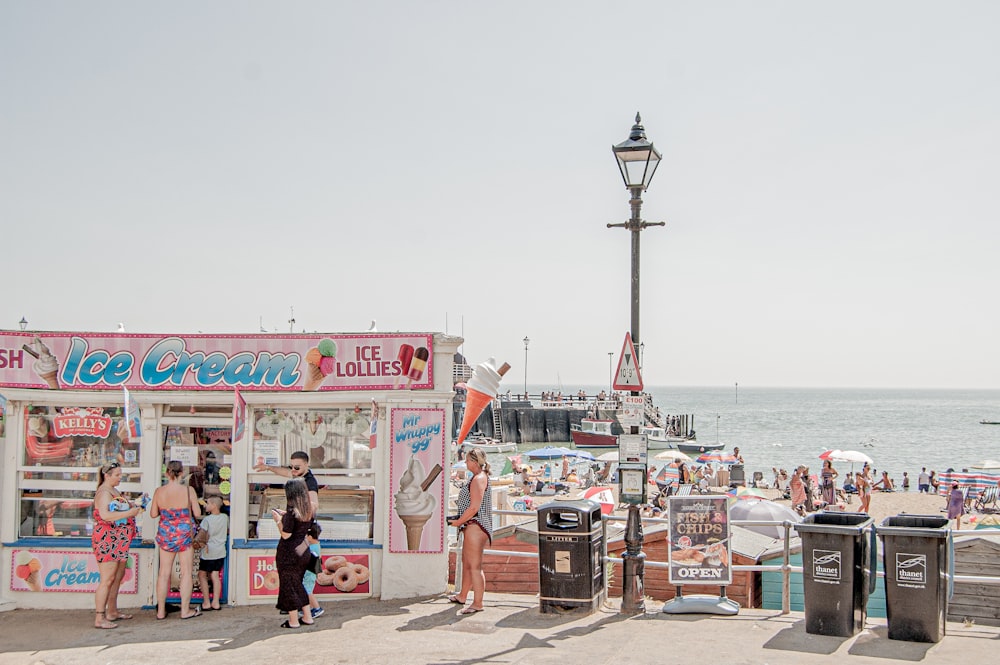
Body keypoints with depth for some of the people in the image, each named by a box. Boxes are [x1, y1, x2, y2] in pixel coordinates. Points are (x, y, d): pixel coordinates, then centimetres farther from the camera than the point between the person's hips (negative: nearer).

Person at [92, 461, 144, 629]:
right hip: (107, 540, -10)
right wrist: (129, 512, -26)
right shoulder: (104, 492, -15)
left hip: (118, 541, 10)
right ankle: (99, 618, -9)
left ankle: (112, 612, 23)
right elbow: (105, 515, -30)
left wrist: (134, 506, 14)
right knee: (107, 580, -11)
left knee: (118, 577, 15)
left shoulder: (114, 491, 17)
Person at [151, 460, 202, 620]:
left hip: (165, 534, 3)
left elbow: (153, 514, 2)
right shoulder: (188, 490, -12)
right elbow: (197, 513, -8)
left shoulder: (159, 491, -6)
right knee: (186, 572, 7)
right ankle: (185, 610, 11)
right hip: (185, 534, -3)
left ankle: (161, 611, 15)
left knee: (164, 573, 10)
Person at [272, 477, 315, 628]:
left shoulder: (292, 511, -21)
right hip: (303, 550, 8)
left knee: (289, 584, 5)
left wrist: (278, 520, -6)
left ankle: (293, 621, 10)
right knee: (298, 583, 21)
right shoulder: (308, 510, 2)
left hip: (289, 552, -8)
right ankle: (307, 616, 23)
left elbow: (286, 534, -20)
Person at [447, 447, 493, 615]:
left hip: (475, 526, -11)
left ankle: (477, 603, -4)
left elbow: (474, 508, -22)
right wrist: (460, 520, 16)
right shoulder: (480, 477, 17)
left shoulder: (479, 479, -16)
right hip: (471, 527, 11)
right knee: (466, 562, 22)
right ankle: (462, 596, 35)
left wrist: (458, 522, -12)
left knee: (475, 566, -8)